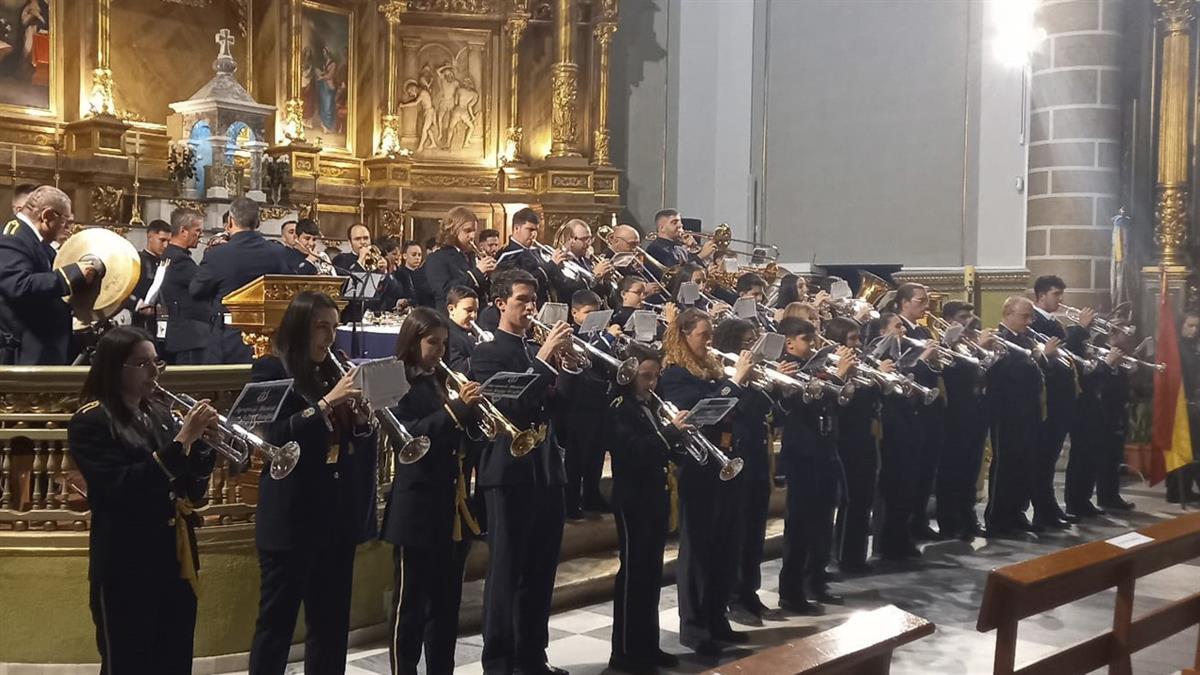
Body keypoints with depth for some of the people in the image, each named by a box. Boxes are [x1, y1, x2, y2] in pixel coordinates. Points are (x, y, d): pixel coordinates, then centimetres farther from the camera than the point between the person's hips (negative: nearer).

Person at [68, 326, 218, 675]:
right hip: (127, 565, -6)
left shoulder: (160, 415, 11)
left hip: (175, 558, 6)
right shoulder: (91, 422, -8)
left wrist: (202, 439, -7)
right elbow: (123, 489, -21)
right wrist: (182, 440, -23)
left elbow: (193, 489, 10)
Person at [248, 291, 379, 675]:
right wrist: (326, 403, -21)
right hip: (292, 517, -6)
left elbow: (356, 441, 14)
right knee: (278, 620, 0)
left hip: (337, 514, 7)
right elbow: (276, 437, -17)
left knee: (332, 620, 11)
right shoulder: (271, 370, -5)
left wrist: (361, 418, -6)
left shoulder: (333, 372, 13)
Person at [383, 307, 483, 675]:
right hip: (418, 509, -7)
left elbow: (462, 437, 14)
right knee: (410, 603, 1)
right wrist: (457, 408, -27)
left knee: (447, 602, 12)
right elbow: (411, 437, -20)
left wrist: (473, 410, -6)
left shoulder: (445, 383, 14)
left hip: (452, 506, 7)